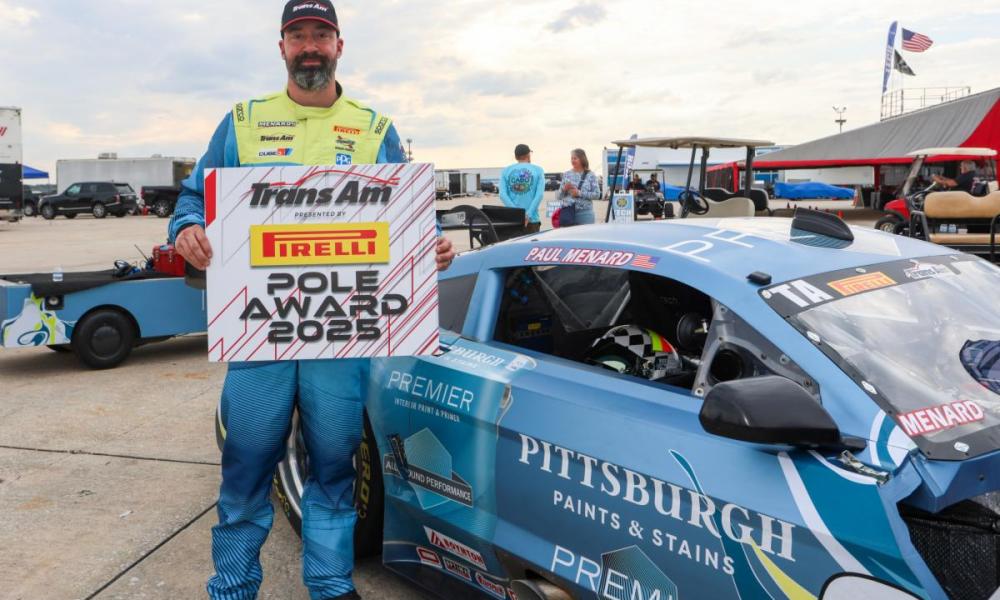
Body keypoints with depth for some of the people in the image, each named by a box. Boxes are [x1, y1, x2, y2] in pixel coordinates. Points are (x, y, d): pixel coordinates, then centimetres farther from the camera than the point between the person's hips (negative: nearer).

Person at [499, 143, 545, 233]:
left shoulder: (506, 171, 8)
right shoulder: (538, 170, 4)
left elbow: (502, 194, -5)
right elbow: (540, 194, -9)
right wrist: (529, 214, -14)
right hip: (531, 219, -2)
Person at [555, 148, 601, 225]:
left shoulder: (591, 176, 5)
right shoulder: (566, 175, 11)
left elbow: (597, 194, -3)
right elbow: (558, 197, 11)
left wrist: (580, 193, -10)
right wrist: (564, 189, -10)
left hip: (584, 213, -1)